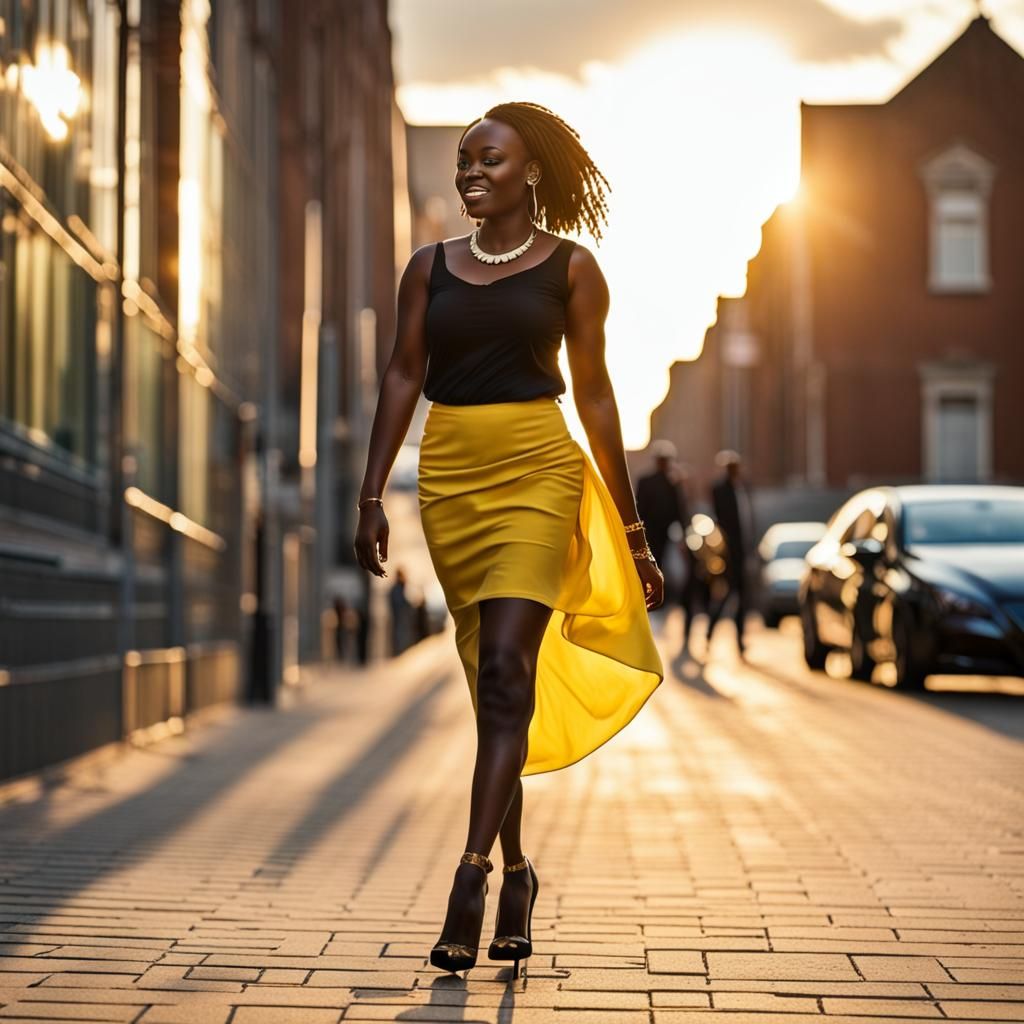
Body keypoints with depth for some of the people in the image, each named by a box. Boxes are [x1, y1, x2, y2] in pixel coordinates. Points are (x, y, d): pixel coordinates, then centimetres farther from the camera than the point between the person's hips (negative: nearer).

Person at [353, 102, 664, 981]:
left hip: (538, 472, -3)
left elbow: (593, 394, 5)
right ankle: (516, 869, 19)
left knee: (505, 670, -16)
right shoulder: (431, 267, 11)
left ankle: (471, 873, -20)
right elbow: (403, 378, 9)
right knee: (490, 677, 9)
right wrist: (372, 496, 0)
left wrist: (633, 532, 5)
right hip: (450, 477, 4)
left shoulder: (569, 266, 4)